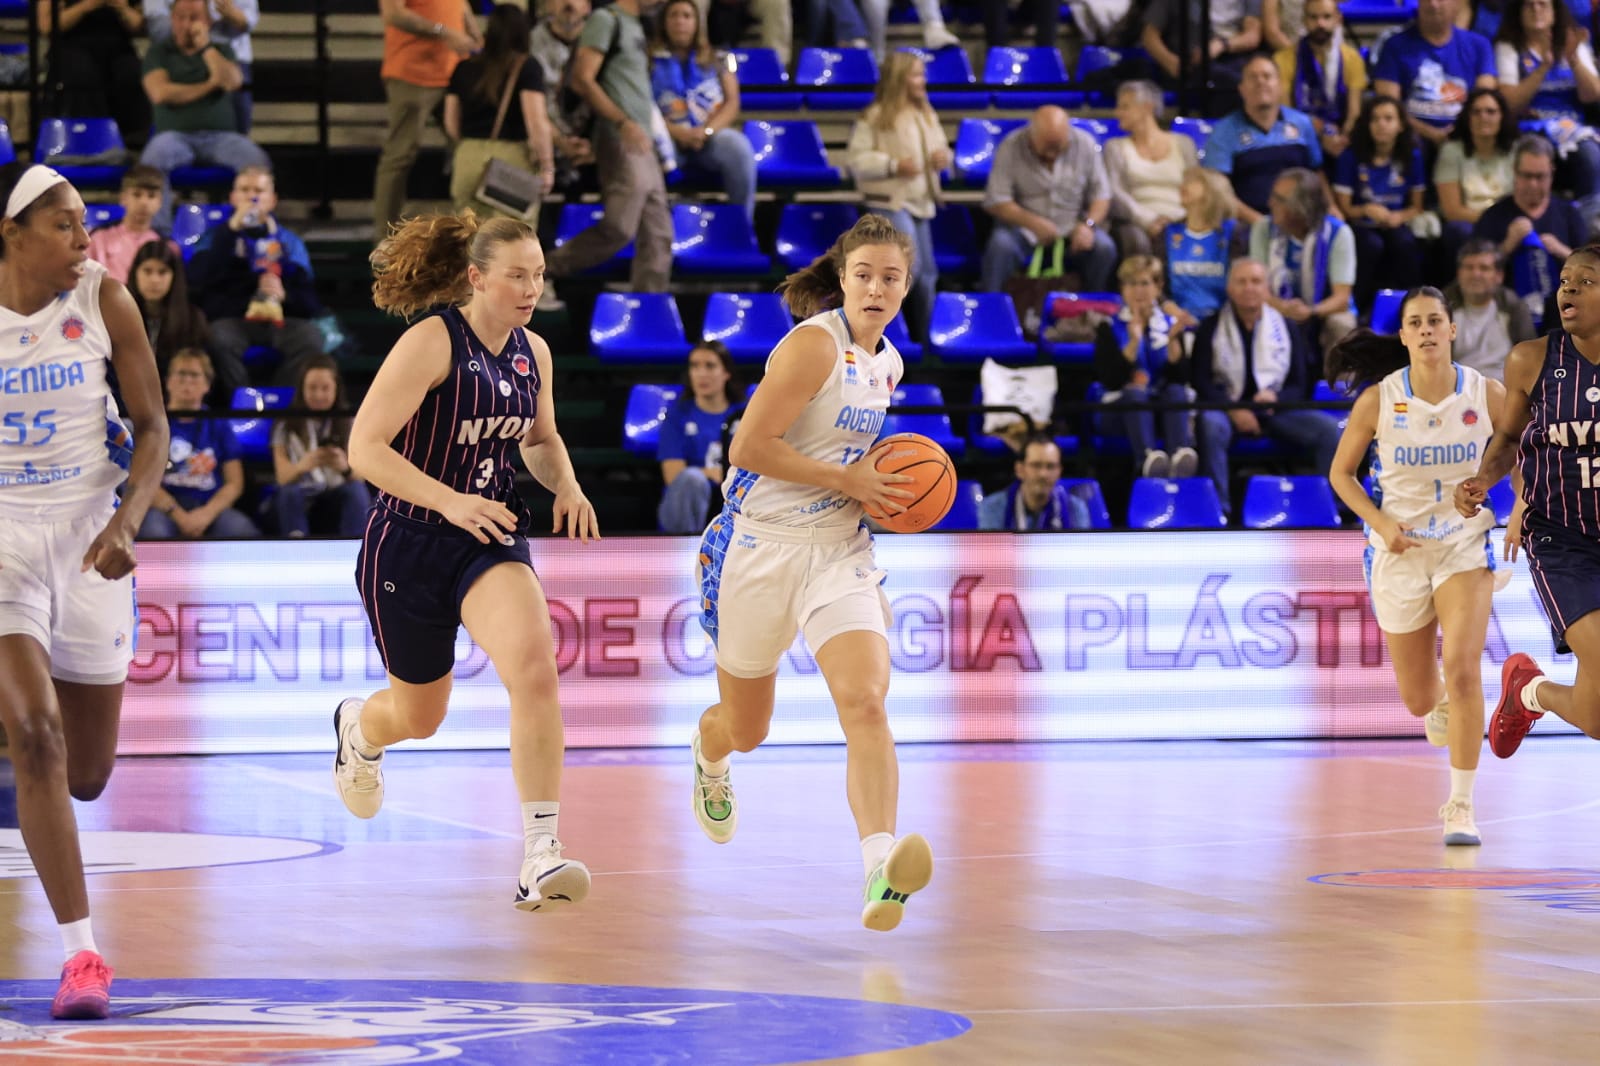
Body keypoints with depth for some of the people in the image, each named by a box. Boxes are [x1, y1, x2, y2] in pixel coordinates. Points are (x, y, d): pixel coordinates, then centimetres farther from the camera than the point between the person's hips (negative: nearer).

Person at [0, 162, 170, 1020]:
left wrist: (126, 523, -16)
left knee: (87, 773, 9)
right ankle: (80, 950, -16)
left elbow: (151, 424, -1)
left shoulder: (103, 300, -4)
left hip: (88, 536, 3)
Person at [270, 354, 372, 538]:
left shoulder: (349, 423, 4)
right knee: (290, 492, -33)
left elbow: (359, 477, -6)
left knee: (356, 490, -31)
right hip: (299, 502, -1)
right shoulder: (286, 424, 2)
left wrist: (345, 467, -31)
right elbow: (282, 476, -10)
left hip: (338, 502, 1)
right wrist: (303, 466, -34)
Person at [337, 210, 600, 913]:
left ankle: (541, 858, -27)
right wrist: (450, 502, -28)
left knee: (534, 663, -26)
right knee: (420, 715, 14)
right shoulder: (432, 342, -16)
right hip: (410, 544, -4)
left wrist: (566, 485, 1)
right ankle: (358, 727, 56)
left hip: (491, 539, 4)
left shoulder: (532, 353, 4)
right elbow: (365, 447, -20)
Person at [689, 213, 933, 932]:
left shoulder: (887, 364, 10)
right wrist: (849, 481, -16)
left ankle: (881, 871, -36)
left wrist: (881, 486, 9)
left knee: (866, 701, -22)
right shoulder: (814, 344, -14)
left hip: (838, 551, 5)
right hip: (761, 545, -4)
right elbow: (749, 448, -19)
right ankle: (710, 760, 54)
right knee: (745, 729, 14)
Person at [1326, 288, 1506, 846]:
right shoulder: (1378, 400, -9)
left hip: (1465, 545, -1)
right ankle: (1441, 705, 51)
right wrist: (1380, 523, -12)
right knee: (1419, 699, 10)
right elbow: (1341, 473, 3)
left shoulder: (1485, 394, -7)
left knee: (1462, 670, -22)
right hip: (1401, 550, 1)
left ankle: (1461, 806, -12)